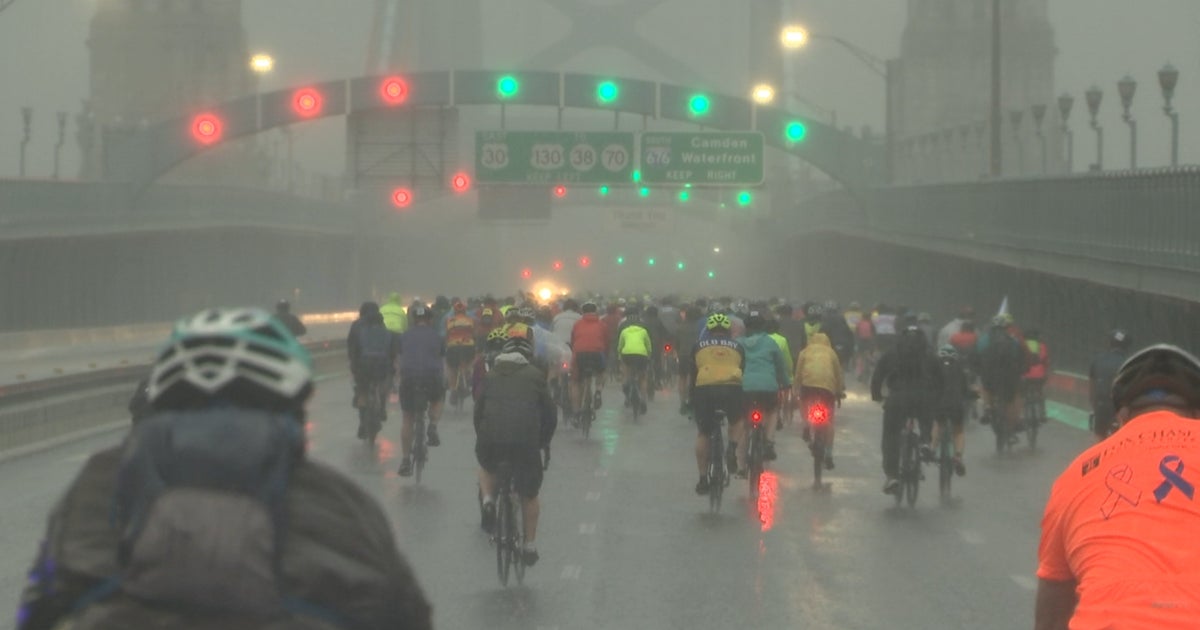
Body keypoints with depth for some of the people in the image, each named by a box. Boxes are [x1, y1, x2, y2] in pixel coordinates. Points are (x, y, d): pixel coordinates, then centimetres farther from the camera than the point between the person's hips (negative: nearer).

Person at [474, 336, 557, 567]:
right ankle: (530, 546, 22)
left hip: (491, 439, 1)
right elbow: (550, 413, 12)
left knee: (486, 466, 35)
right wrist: (544, 443, 23)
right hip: (527, 441, -1)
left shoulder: (492, 375, 18)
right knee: (529, 496, 18)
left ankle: (488, 502, 9)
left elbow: (478, 411, 20)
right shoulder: (535, 375, 12)